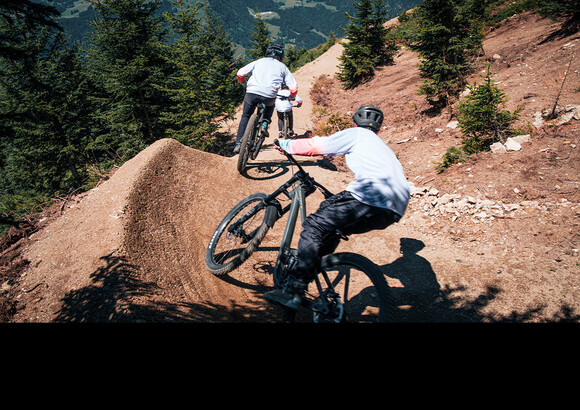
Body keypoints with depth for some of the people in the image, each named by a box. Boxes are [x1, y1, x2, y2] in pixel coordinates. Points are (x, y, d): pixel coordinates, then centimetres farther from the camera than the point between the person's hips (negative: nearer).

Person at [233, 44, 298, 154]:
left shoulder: (258, 62, 24)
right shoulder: (282, 67, 21)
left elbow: (240, 73, 19)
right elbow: (293, 88, 13)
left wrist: (245, 84, 39)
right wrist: (290, 97, 35)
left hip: (252, 92, 1)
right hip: (268, 96, -1)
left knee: (245, 116, 21)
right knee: (271, 104, 35)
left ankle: (238, 143, 12)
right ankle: (265, 123, 11)